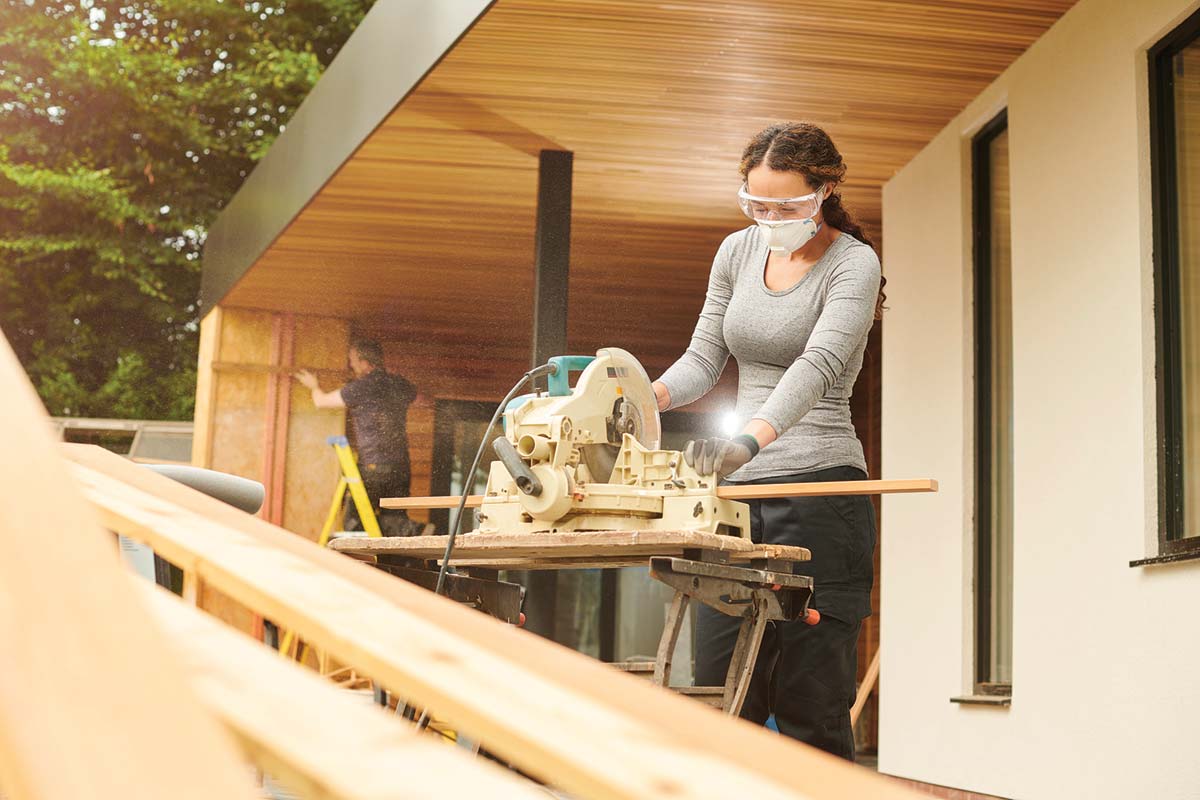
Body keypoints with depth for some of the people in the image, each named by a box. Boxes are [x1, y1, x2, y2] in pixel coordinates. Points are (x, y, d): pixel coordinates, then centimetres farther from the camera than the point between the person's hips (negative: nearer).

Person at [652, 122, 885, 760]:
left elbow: (818, 365, -24)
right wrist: (649, 395, -10)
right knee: (720, 691, 4)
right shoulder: (738, 252, 11)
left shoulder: (852, 264, -7)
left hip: (818, 487, -6)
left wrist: (751, 439, -40)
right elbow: (704, 359, 12)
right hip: (738, 492, 6)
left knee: (809, 696, -6)